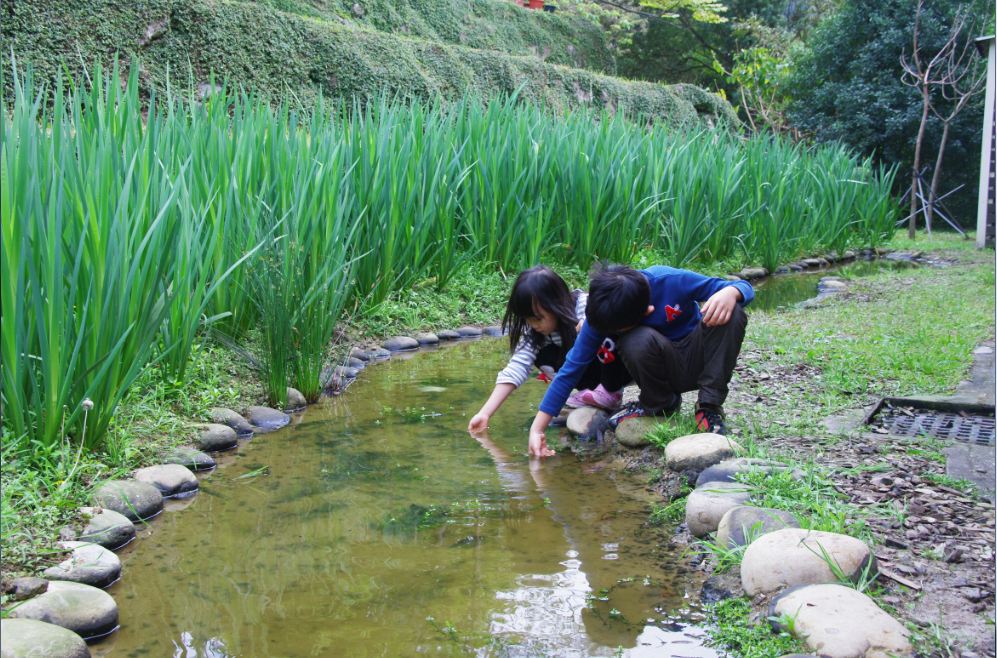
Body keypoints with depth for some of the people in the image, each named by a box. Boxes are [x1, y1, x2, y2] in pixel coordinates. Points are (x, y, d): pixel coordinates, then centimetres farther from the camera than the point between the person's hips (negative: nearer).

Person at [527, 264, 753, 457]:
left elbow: (744, 287, -14)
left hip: (698, 359, 0)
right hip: (666, 369, 0)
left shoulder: (672, 281, -25)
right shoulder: (601, 315, -21)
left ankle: (710, 406, -14)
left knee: (730, 312, -30)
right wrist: (537, 429, -22)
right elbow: (570, 370, -17)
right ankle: (658, 405, -3)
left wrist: (730, 292, -39)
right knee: (638, 342, -35)